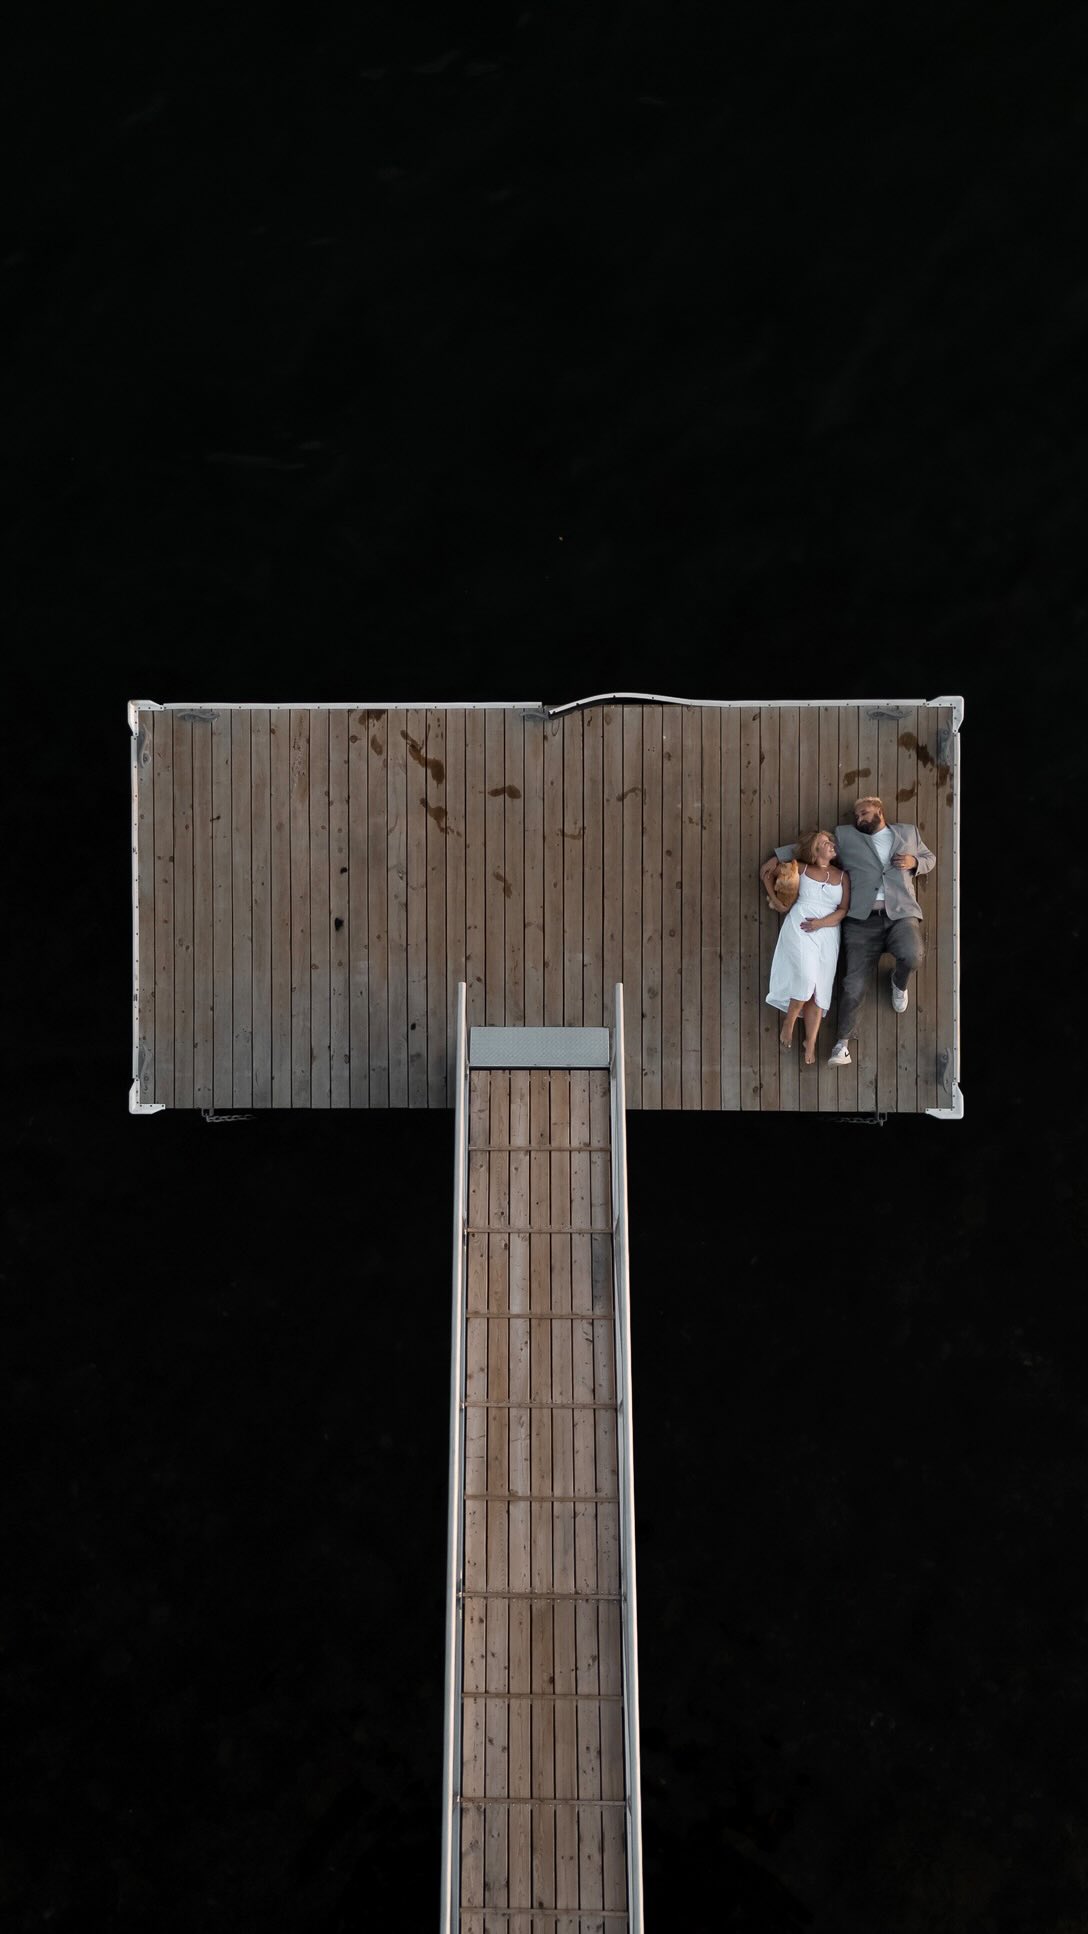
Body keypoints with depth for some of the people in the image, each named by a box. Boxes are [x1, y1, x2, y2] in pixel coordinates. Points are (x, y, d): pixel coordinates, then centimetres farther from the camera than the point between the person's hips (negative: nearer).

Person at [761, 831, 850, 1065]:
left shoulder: (843, 876, 11)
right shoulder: (801, 869, 8)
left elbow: (844, 910, 5)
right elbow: (766, 872, 18)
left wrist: (821, 922, -12)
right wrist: (774, 898, 5)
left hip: (827, 933, 2)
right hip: (799, 929, -2)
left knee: (819, 990, -1)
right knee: (806, 980, -20)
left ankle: (810, 1045, 4)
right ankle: (788, 1023, 3)